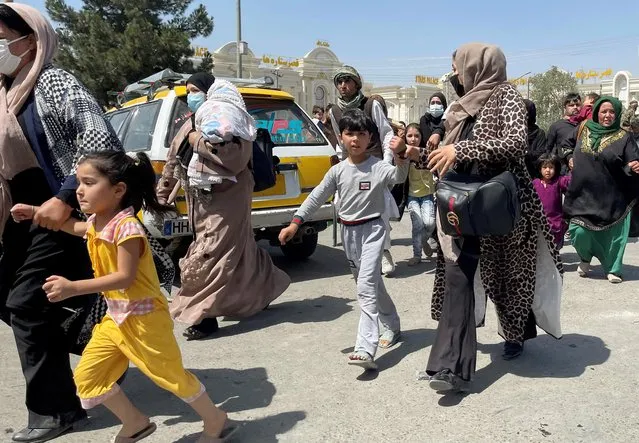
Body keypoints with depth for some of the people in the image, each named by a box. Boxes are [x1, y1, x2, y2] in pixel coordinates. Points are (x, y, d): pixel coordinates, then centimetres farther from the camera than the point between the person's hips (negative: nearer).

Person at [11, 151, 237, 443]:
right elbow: (76, 227, 29)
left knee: (170, 374, 4)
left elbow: (125, 277, -30)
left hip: (143, 318, -9)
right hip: (115, 317, 9)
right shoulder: (96, 223, 4)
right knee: (87, 376, 10)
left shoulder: (126, 227, -25)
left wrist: (73, 287, -33)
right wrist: (36, 213, 24)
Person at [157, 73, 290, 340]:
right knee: (238, 250, 17)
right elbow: (174, 161, 20)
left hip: (226, 198, -8)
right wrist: (162, 193, 23)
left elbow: (235, 157, -27)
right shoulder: (190, 126, 14)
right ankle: (260, 294, 33)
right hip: (202, 200, 8)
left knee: (210, 255, -9)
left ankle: (204, 316, -1)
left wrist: (200, 142, -20)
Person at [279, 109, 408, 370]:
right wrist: (295, 223, -4)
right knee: (370, 284, 18)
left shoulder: (379, 167, -10)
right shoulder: (337, 171, 2)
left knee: (366, 286, -17)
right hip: (348, 231, 5)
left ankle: (365, 349, -19)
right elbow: (316, 197, 3)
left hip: (372, 229, -5)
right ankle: (392, 325, 40)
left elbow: (399, 177, -29)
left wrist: (400, 156, -50)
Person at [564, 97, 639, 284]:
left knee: (612, 233, 4)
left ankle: (613, 269, 25)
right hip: (584, 194, 2)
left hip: (611, 197, -2)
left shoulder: (623, 138, -3)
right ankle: (585, 259, 24)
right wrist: (572, 160, 9)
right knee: (579, 231, -6)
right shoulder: (585, 131, 7)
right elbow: (573, 152, 25)